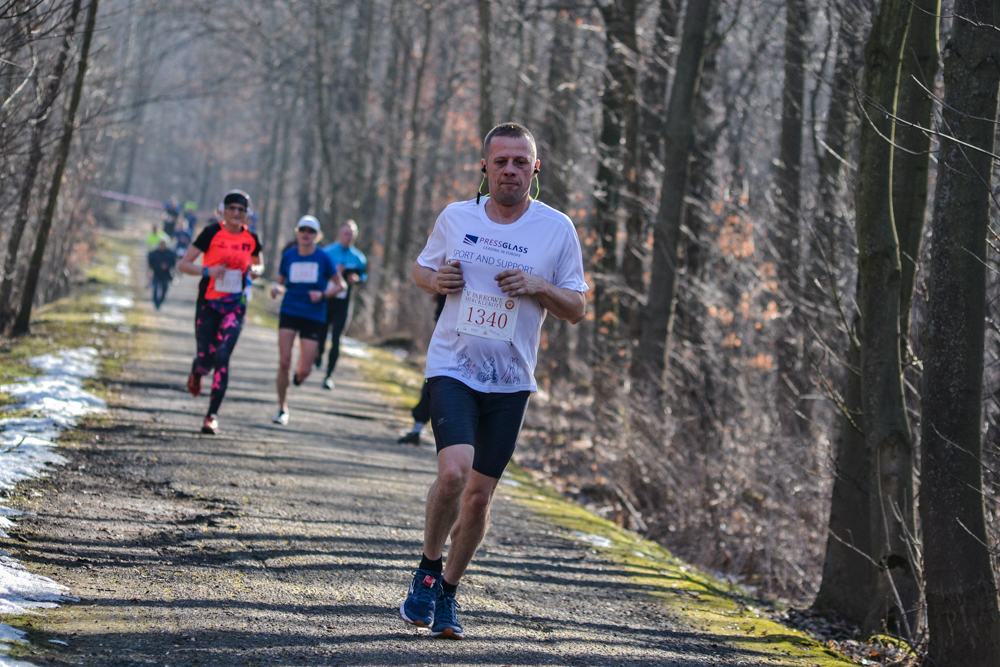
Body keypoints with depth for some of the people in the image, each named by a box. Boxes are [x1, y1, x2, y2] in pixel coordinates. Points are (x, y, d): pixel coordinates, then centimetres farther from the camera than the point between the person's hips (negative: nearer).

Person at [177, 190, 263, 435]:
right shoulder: (212, 233, -6)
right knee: (206, 358, -3)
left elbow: (258, 264, 22)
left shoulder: (250, 238, 4)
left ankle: (212, 416, -7)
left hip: (235, 306, 2)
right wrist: (207, 271, -22)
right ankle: (196, 373, 38)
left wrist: (255, 271, -2)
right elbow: (183, 264, -6)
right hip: (209, 304, -1)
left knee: (222, 357, -10)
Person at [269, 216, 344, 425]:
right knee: (284, 362, -10)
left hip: (314, 317, -1)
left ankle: (298, 375, 36)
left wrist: (323, 294, -13)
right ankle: (282, 408, 5)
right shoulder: (288, 256, 4)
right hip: (289, 313, 1)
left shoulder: (323, 258, -2)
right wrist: (277, 288, -7)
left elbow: (340, 285, 4)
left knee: (304, 370, -4)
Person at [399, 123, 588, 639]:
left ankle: (448, 593, 23)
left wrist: (536, 286, -16)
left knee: (479, 495, 3)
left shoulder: (557, 229, 0)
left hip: (510, 382, 1)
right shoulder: (456, 218, 2)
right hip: (452, 368, -1)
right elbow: (421, 269, 17)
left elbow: (576, 309, 3)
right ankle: (428, 569, 0)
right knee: (453, 471, -23)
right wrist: (436, 279, -6)